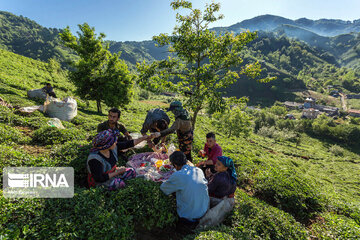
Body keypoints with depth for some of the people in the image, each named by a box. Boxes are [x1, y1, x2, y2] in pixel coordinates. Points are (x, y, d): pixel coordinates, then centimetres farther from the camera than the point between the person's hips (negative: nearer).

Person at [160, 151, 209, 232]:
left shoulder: (178, 175, -20)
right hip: (204, 211, 6)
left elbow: (163, 188, -6)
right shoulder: (199, 170, -4)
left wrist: (170, 181, 16)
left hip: (189, 216, -5)